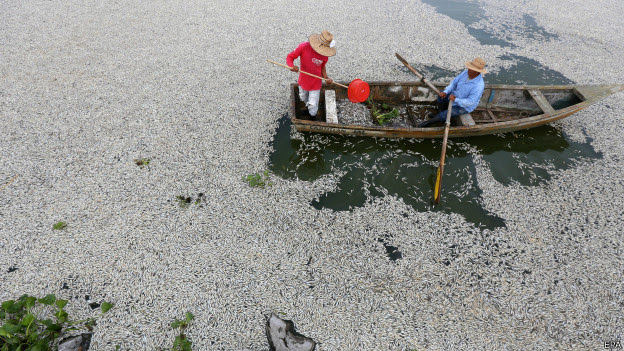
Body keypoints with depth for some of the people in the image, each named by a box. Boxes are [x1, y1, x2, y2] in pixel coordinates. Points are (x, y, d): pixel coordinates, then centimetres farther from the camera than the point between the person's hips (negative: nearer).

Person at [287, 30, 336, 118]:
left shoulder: (325, 55, -15)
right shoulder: (303, 47, -21)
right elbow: (289, 57, -14)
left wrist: (326, 78, -14)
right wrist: (292, 66, -36)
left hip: (315, 84, -1)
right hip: (303, 82, 1)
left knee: (313, 111, 0)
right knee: (304, 99, 28)